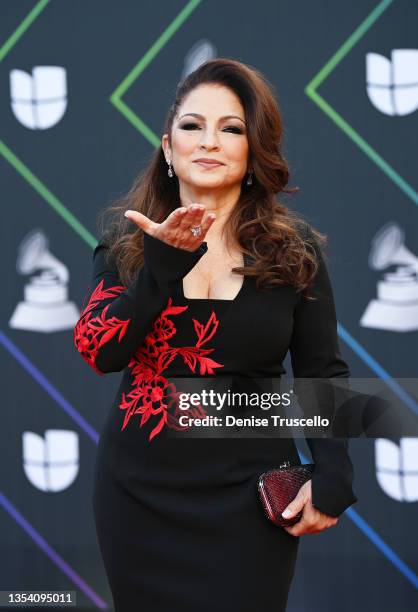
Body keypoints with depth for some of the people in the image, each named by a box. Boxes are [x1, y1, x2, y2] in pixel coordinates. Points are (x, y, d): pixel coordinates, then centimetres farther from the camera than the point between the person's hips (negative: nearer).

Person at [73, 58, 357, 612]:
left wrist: (333, 479, -10)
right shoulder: (127, 236, 0)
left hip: (248, 494, -1)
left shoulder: (294, 247, -2)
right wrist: (165, 262, -22)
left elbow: (324, 376, 2)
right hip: (140, 487, 1)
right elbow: (100, 353, -11)